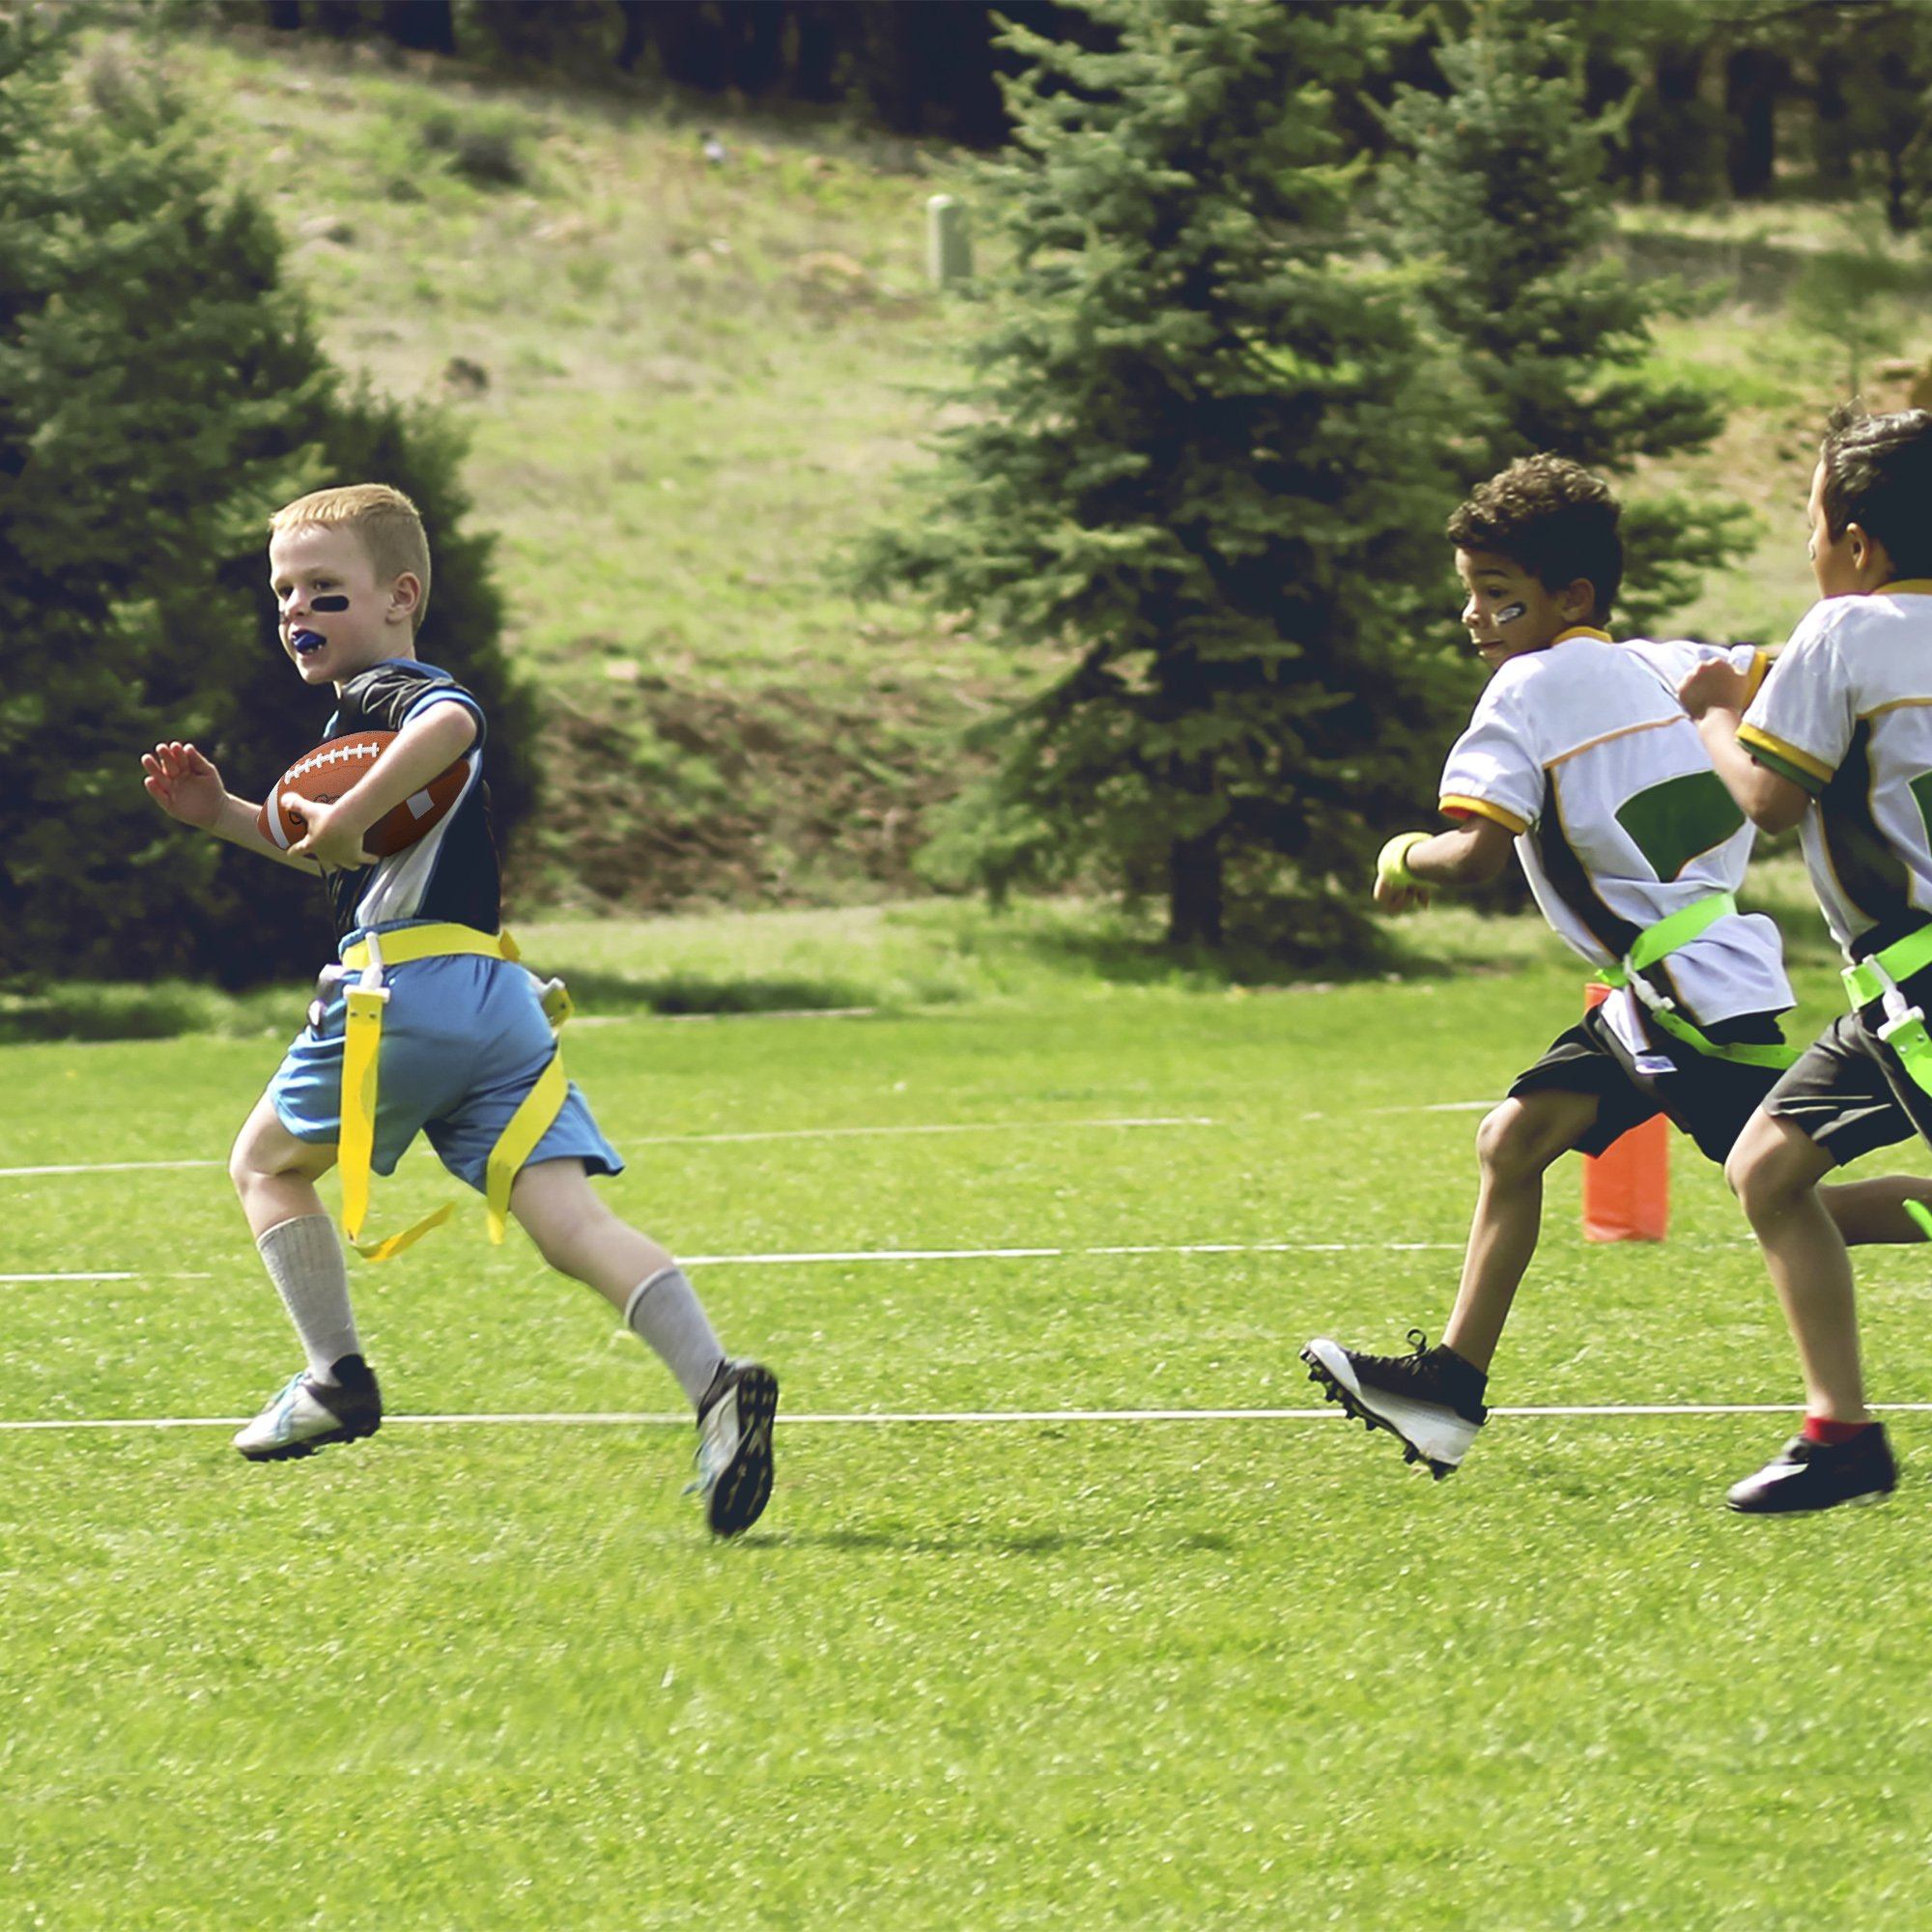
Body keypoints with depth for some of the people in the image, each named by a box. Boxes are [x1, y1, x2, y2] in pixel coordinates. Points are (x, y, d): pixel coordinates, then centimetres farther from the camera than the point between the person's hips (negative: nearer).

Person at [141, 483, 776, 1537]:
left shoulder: (378, 692, -3)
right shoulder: (369, 706, 27)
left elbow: (454, 720, -29)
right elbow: (352, 862, 41)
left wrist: (347, 814, -26)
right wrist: (225, 815, 32)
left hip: (403, 987, -8)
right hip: (495, 998, 8)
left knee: (265, 1163, 16)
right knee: (567, 1217, -7)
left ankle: (336, 1378, 11)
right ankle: (715, 1383, -26)